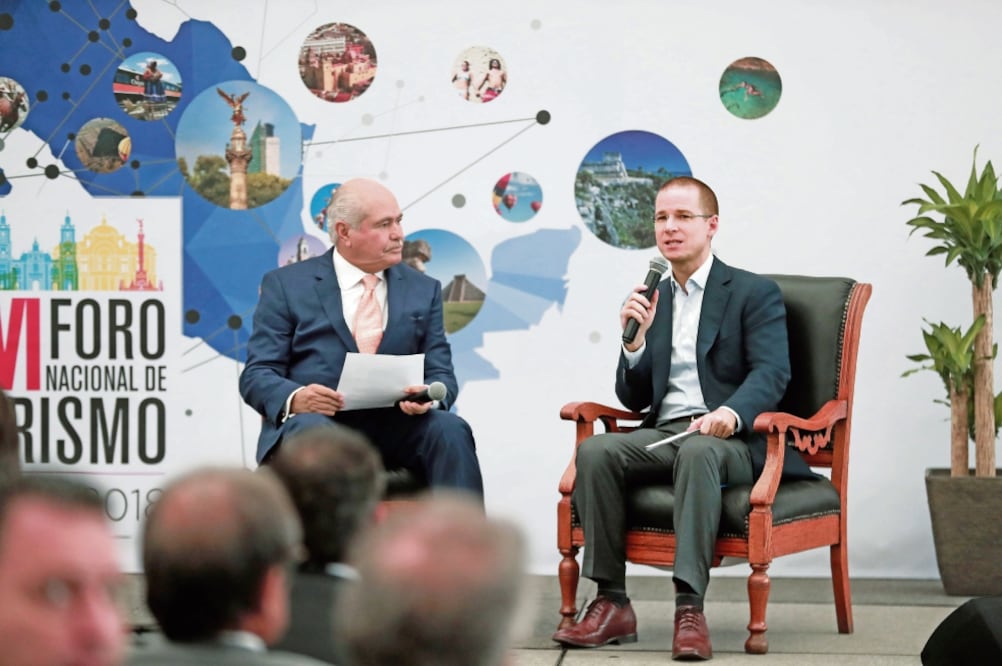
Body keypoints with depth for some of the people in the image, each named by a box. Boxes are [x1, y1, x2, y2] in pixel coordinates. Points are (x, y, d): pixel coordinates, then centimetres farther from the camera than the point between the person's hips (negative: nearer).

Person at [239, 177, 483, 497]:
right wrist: (294, 398, -22)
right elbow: (257, 375, 2)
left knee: (451, 430, -28)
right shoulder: (286, 285, 8)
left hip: (393, 428, 3)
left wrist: (429, 396, -14)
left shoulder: (423, 289, 17)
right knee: (309, 430, -37)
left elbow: (441, 375, 12)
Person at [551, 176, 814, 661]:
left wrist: (731, 413, -31)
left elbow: (772, 373, -10)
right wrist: (635, 338, -2)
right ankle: (611, 602, -27)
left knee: (698, 451, -39)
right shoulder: (650, 300, 20)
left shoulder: (755, 293, 6)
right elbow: (633, 400, 18)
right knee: (594, 450, -26)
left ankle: (689, 607, -44)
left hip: (730, 439, -4)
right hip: (663, 434, 4)